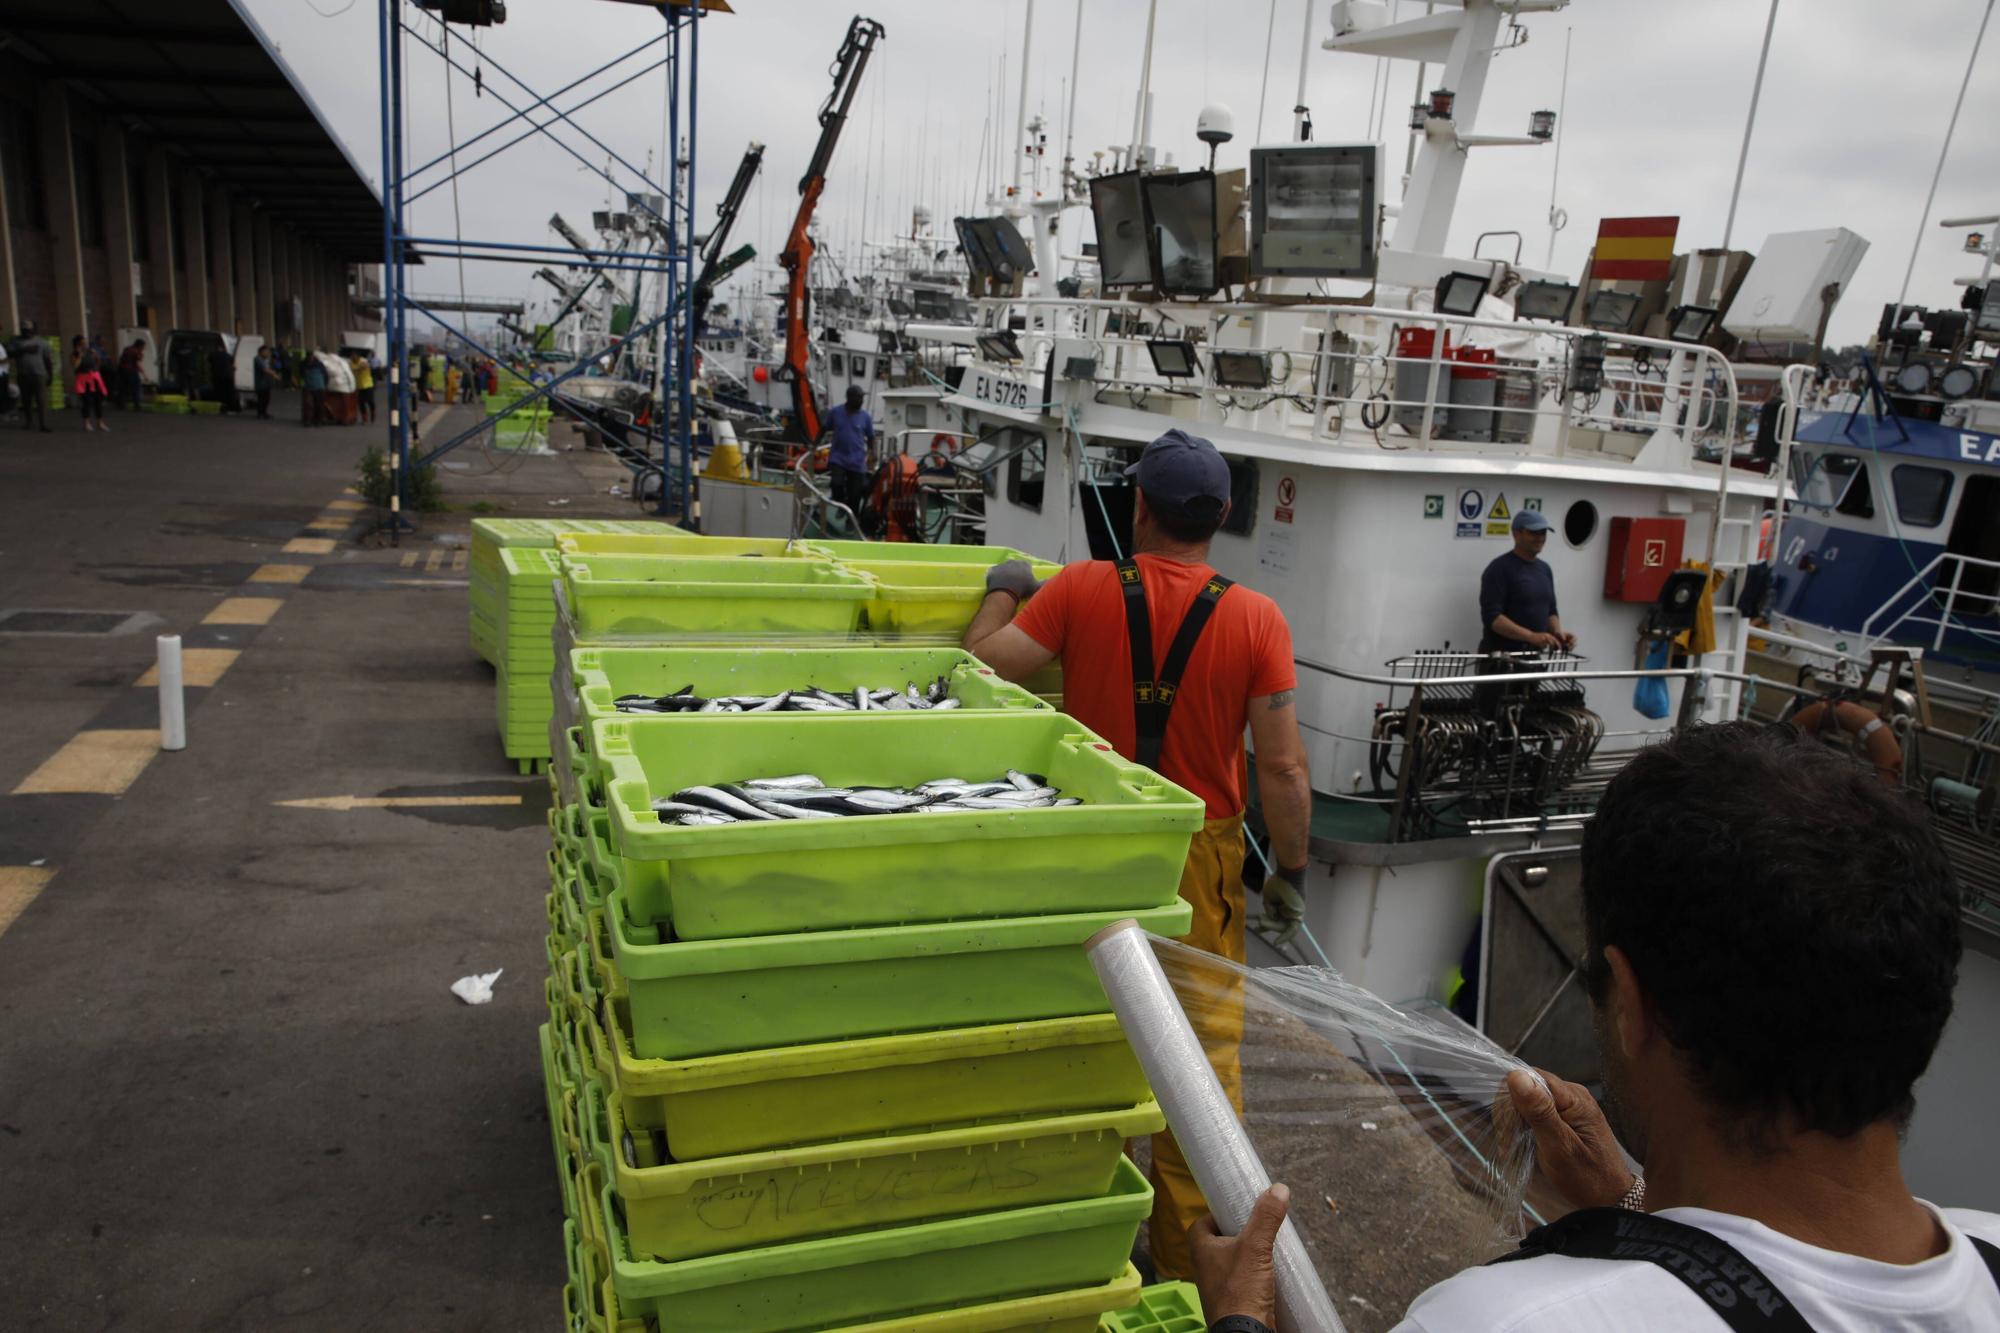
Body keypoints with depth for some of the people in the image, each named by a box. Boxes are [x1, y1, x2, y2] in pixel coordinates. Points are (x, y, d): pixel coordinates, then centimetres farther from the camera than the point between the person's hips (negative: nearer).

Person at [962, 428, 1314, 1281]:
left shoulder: (1082, 589, -11)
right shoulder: (1256, 620, -10)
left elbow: (982, 663, -12)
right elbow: (1283, 768, -10)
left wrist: (1005, 591, 6)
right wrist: (1292, 872, 2)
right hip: (1199, 862, -1)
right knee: (1203, 1055, 13)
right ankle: (1190, 1256, 25)